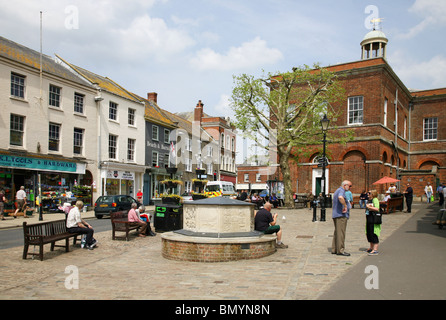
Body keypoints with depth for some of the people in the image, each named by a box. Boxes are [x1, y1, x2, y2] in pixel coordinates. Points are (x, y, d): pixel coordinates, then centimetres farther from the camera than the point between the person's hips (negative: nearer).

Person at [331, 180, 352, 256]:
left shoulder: (337, 191, 22)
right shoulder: (341, 190, -11)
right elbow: (340, 197, -35)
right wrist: (345, 206, -25)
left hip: (335, 215, 10)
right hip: (341, 215, -10)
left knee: (337, 232, 13)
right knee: (341, 233, -8)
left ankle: (334, 249, 16)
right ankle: (340, 250, -7)